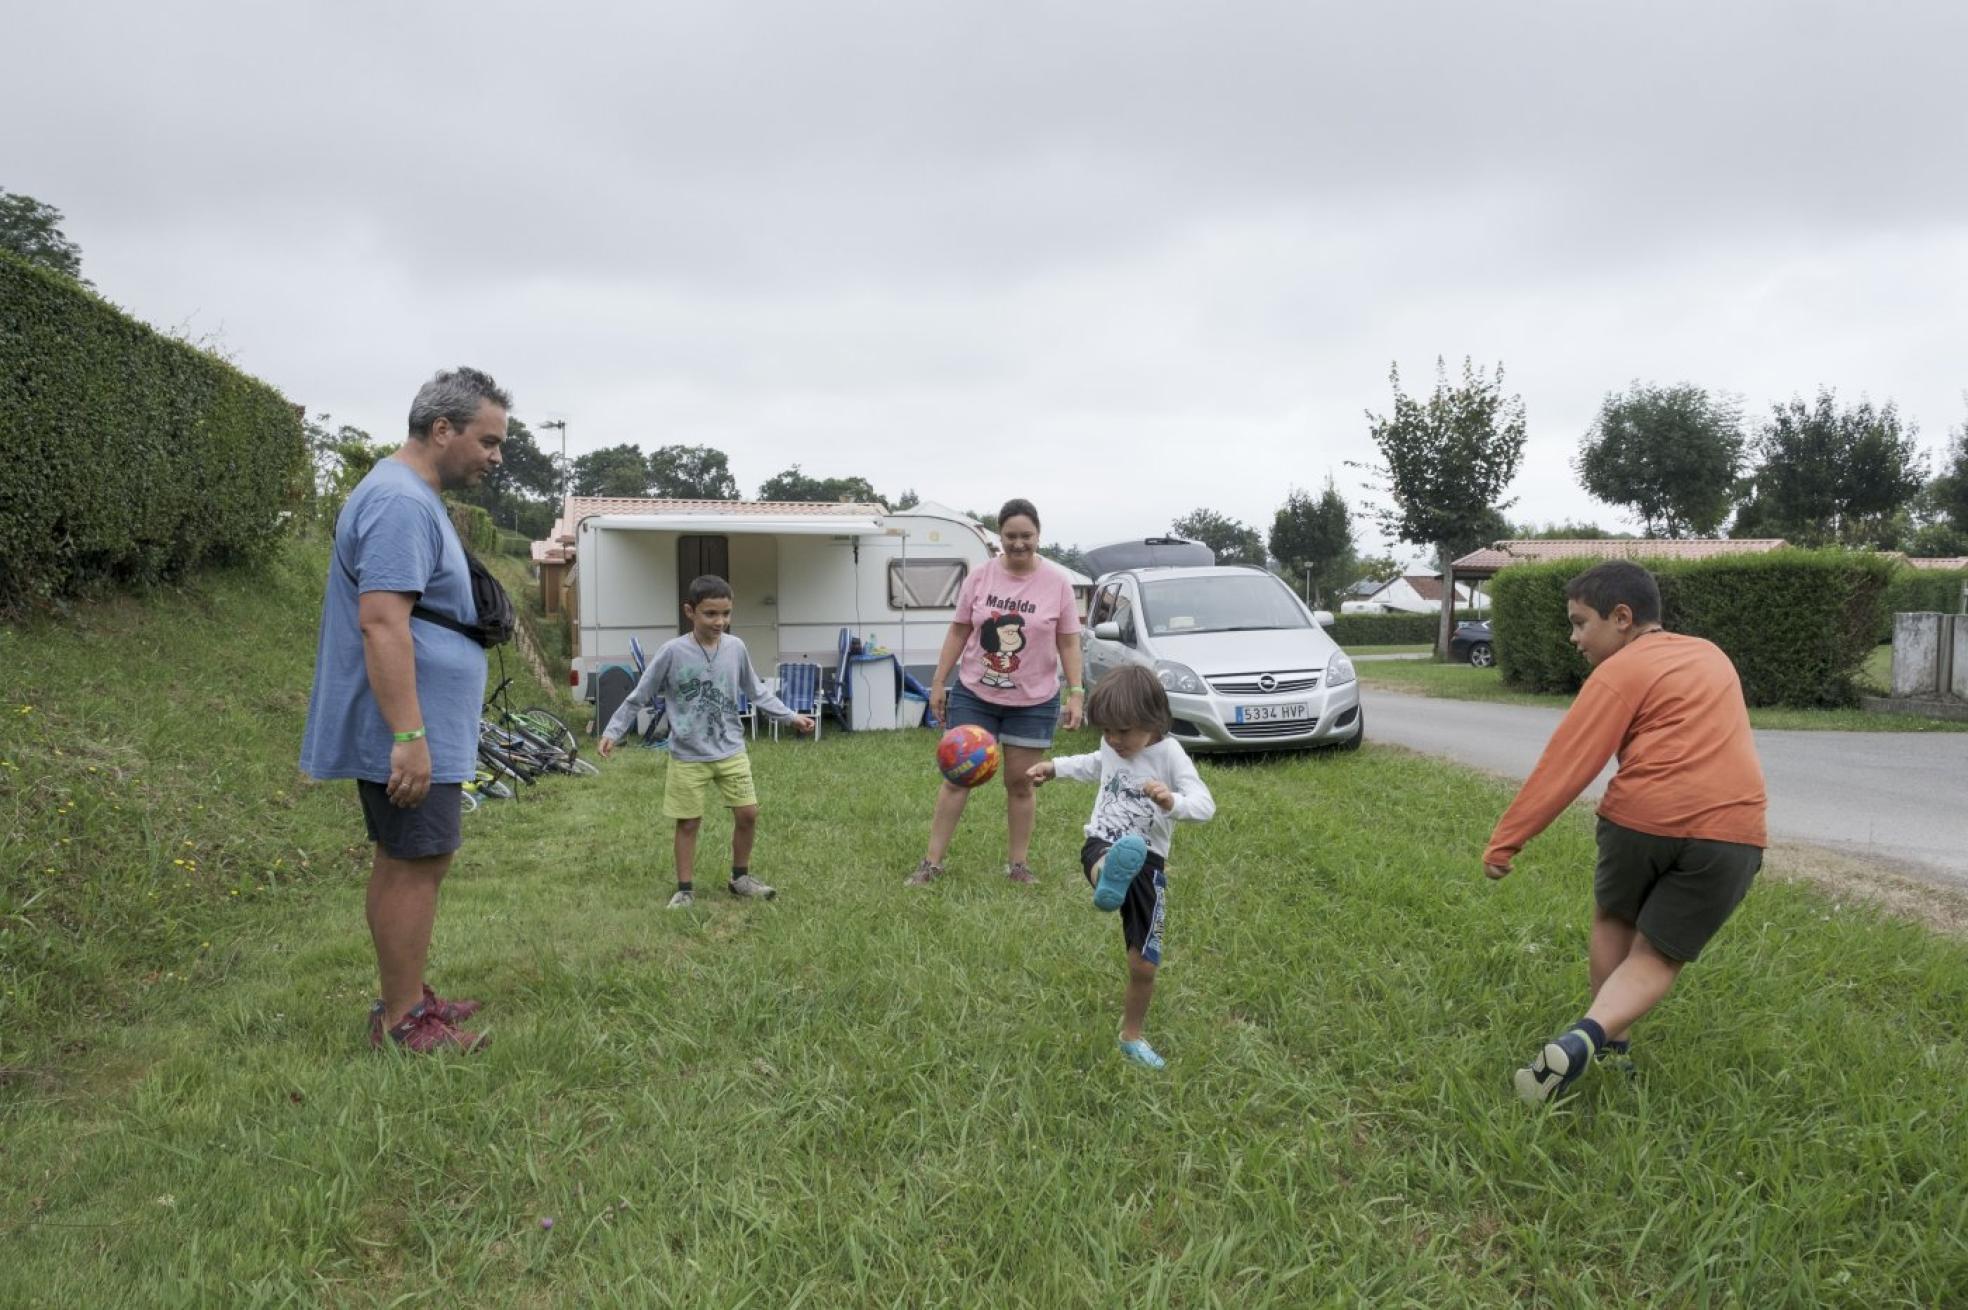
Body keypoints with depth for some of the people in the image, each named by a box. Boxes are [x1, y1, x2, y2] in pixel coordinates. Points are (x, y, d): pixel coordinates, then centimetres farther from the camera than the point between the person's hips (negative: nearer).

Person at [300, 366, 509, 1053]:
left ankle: (405, 996, 26)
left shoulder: (409, 496, 17)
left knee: (402, 861, 16)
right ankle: (401, 1022, 6)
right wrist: (410, 736, -27)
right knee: (419, 865, -3)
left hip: (411, 735, 10)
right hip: (409, 738, -10)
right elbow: (381, 622, -26)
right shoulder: (401, 502, -17)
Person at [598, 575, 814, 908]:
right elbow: (638, 696, -4)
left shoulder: (736, 648, -3)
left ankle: (740, 878, 26)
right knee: (688, 823, 6)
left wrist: (790, 717, 9)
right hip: (688, 757, -3)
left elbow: (756, 692, 11)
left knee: (748, 814, 5)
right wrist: (612, 731, -7)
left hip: (731, 752, 3)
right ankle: (683, 890, 21)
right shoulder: (673, 652, -13)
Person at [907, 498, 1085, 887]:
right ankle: (932, 862, 12)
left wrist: (1076, 692, -9)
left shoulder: (1057, 581, -7)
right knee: (957, 779, 4)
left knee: (1020, 783, 8)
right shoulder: (979, 576, -4)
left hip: (1033, 702, -1)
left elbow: (1068, 642, -2)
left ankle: (1018, 864, 22)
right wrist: (938, 682, 2)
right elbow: (958, 631, 3)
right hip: (973, 695, 1)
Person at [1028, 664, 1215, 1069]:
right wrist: (1053, 767, 26)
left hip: (1148, 861, -2)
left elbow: (1205, 805, -23)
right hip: (1102, 847, 2)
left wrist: (1171, 802, -42)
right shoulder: (1112, 746, 3)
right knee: (1110, 859, -40)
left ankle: (1132, 1036, 27)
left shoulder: (1169, 753, -13)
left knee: (1144, 964, 4)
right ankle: (1110, 881, -78)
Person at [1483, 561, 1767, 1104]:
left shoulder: (1623, 671, 1)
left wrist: (1505, 840, -6)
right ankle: (1588, 1038, -15)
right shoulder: (1711, 655, 22)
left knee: (1613, 918, 25)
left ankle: (1610, 1046, 26)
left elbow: (1566, 763, -7)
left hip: (1646, 813, -4)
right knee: (1657, 957, 10)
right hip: (1733, 829, 4)